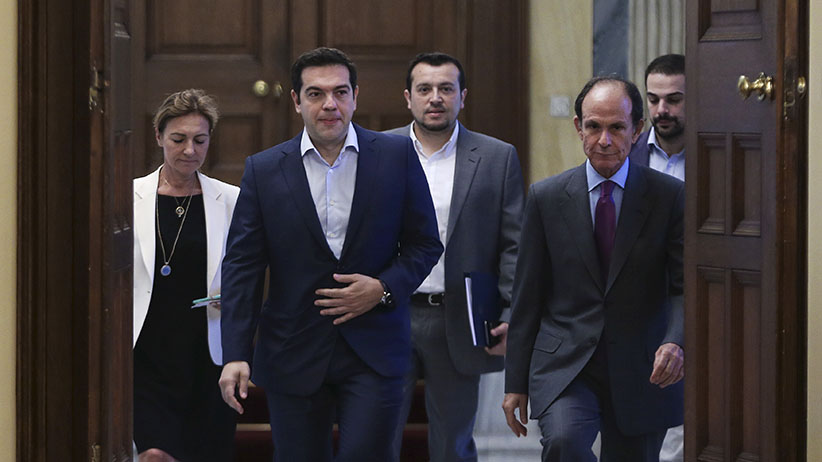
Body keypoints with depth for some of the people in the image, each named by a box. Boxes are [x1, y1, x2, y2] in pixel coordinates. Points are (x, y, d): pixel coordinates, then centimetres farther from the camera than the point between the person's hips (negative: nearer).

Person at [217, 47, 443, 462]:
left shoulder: (396, 156, 2)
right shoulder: (264, 170, 3)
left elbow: (425, 244, 7)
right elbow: (242, 266, 0)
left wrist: (385, 288, -11)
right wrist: (235, 355, -8)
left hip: (374, 352, -1)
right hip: (293, 357, 1)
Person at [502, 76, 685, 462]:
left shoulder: (670, 196, 1)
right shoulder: (546, 198, 4)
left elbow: (685, 286, -3)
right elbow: (527, 296, 6)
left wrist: (676, 342, -25)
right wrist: (516, 382, 4)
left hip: (641, 372, 1)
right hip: (564, 367, -1)